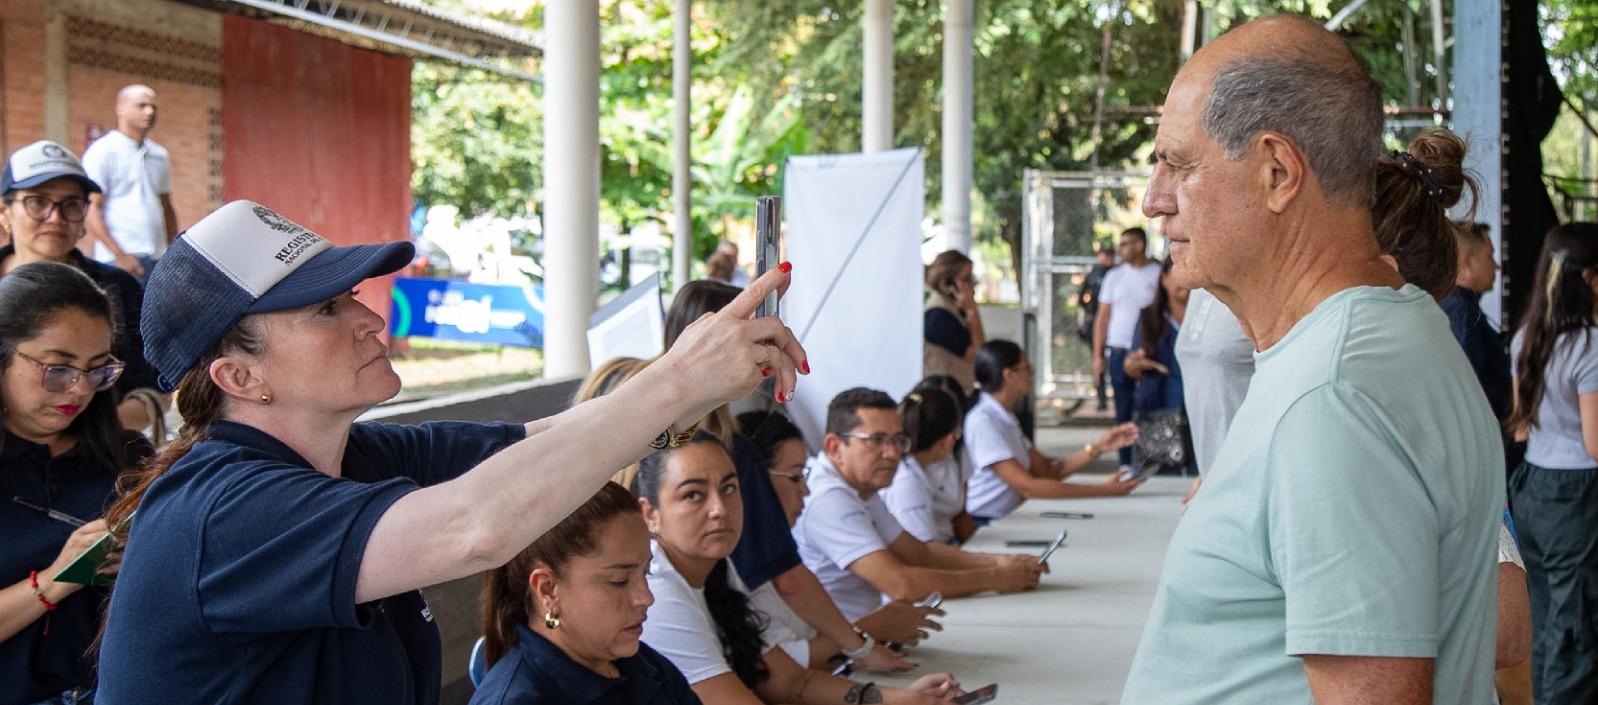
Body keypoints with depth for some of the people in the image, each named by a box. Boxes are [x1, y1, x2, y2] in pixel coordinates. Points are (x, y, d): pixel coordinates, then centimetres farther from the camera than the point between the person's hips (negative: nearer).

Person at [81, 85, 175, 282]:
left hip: (159, 261, 7)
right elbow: (91, 208, -9)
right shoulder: (102, 152, -3)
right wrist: (120, 255, -16)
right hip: (121, 262, -7)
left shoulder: (160, 155, 17)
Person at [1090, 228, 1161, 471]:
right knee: (1124, 408, 2)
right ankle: (1126, 462, 7)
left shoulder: (1159, 274, 2)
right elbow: (1102, 317, 9)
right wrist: (1098, 355, 3)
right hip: (1120, 351, 2)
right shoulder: (1115, 276, 9)